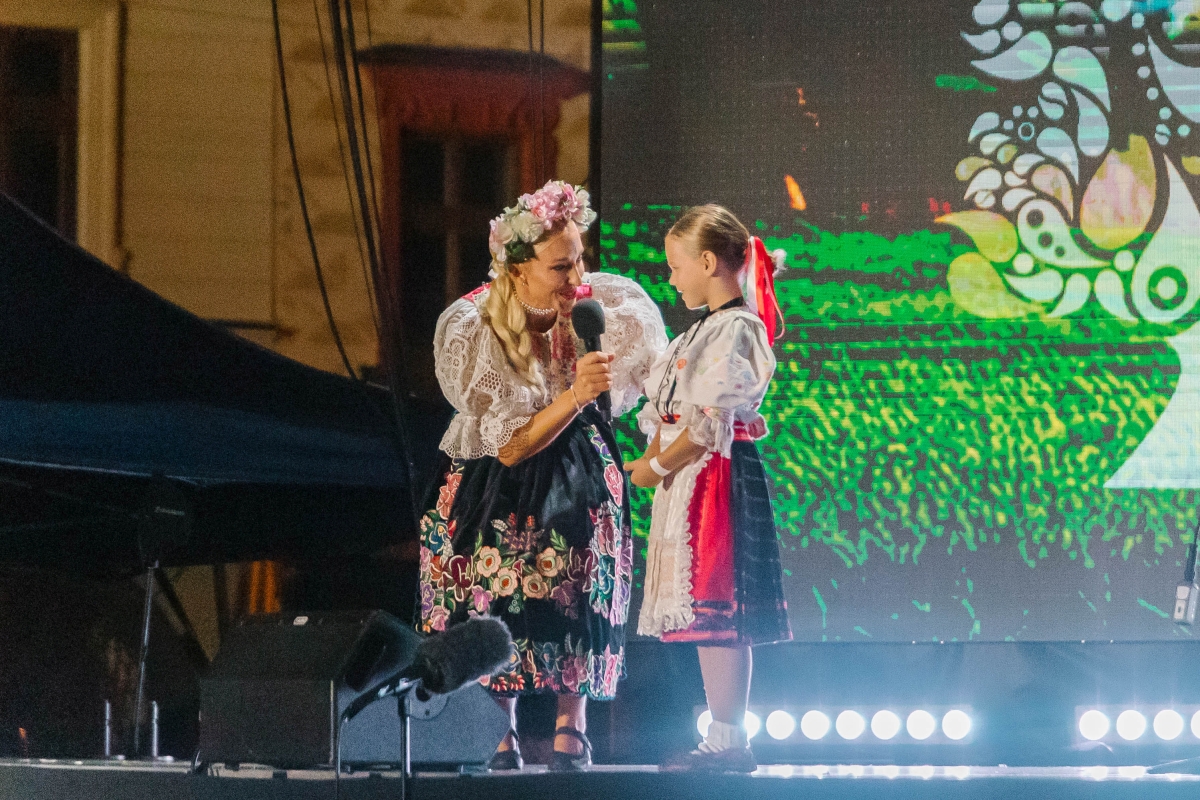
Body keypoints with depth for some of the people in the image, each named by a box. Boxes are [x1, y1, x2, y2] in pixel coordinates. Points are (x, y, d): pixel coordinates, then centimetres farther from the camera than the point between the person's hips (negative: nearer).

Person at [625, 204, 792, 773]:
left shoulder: (736, 330, -13)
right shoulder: (706, 331, 18)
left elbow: (710, 426, -19)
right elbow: (669, 414, 19)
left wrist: (656, 467, -11)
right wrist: (653, 460, 1)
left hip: (719, 479, -10)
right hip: (690, 481, 10)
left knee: (717, 610, -10)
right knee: (708, 616, 10)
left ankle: (731, 740, -10)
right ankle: (721, 739, 13)